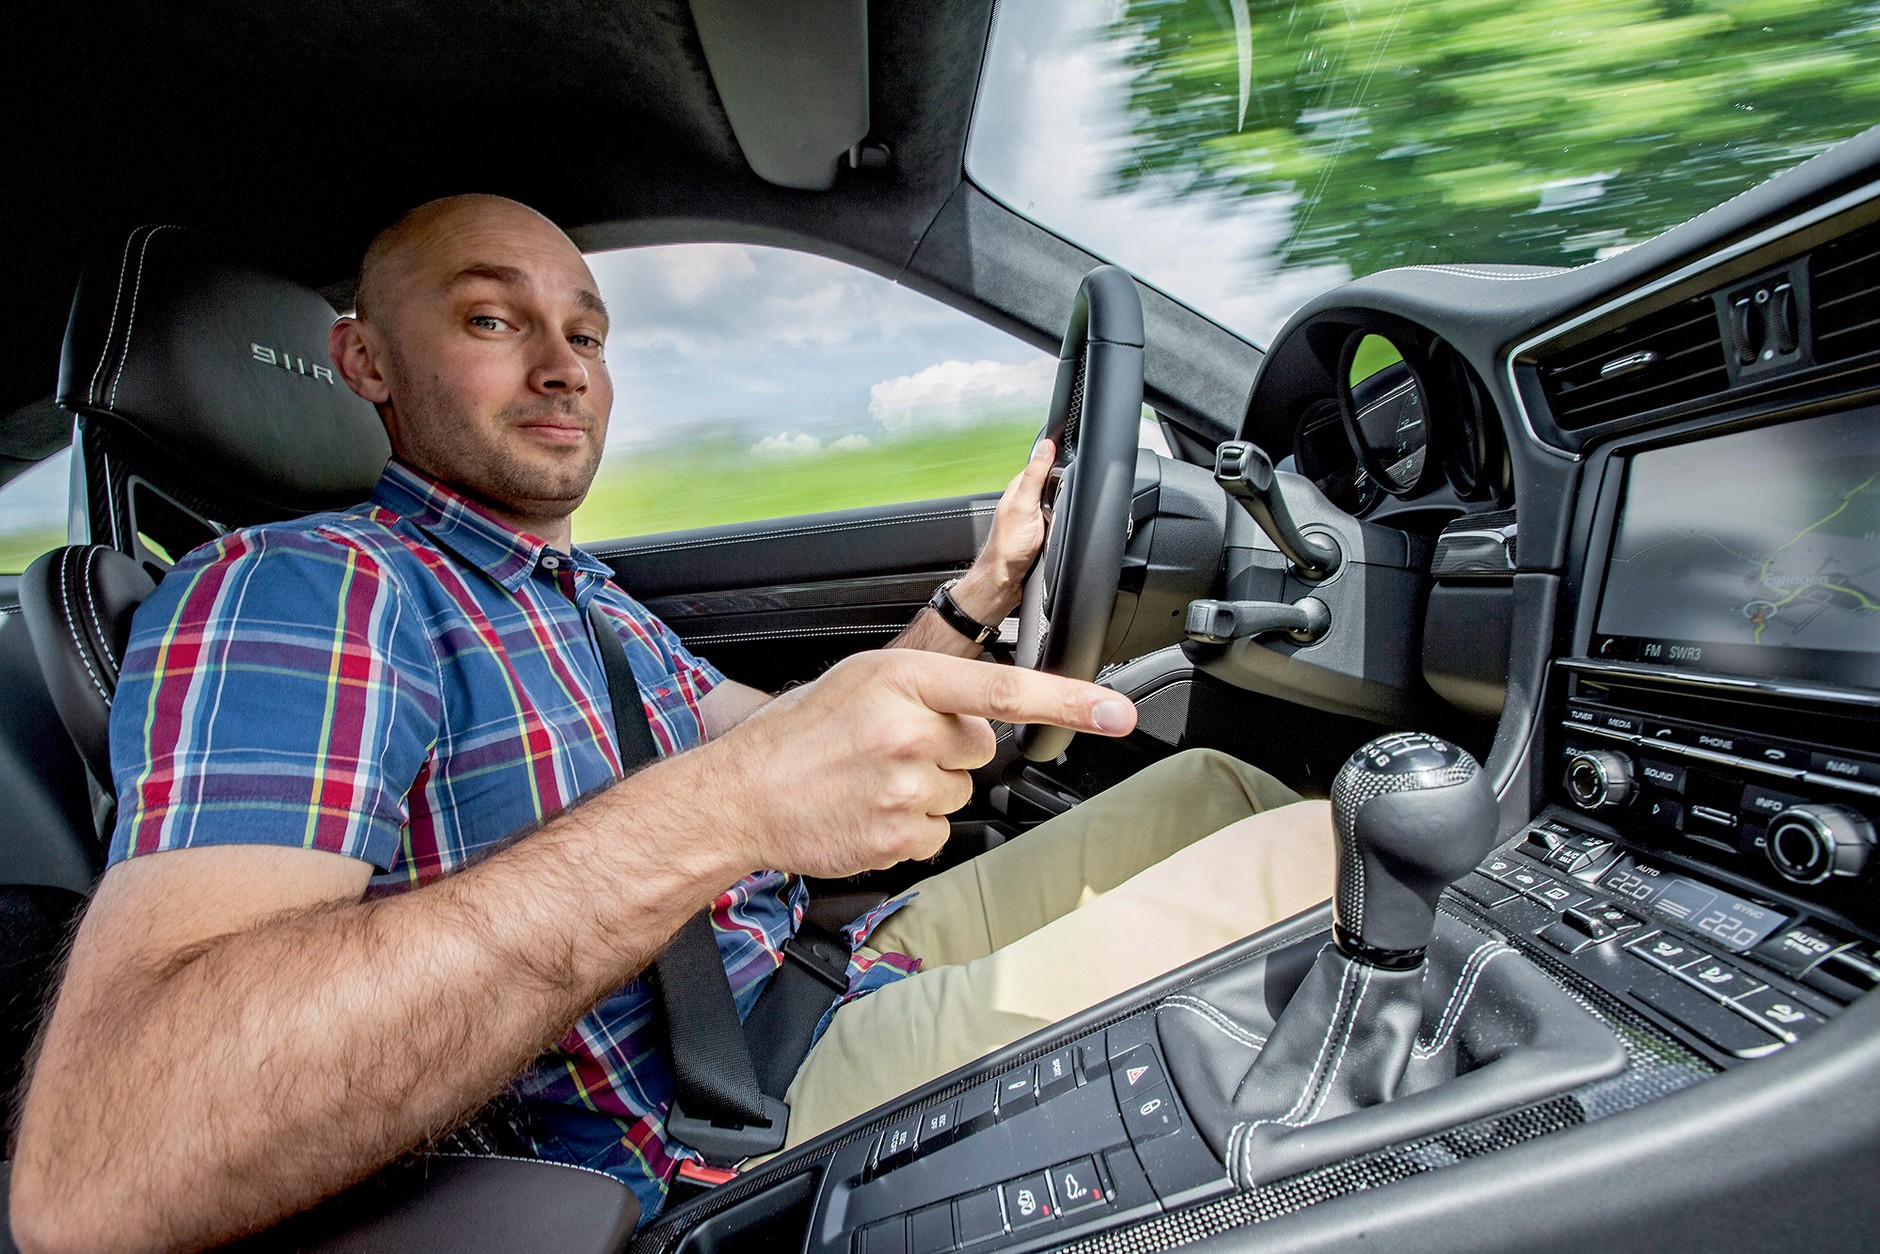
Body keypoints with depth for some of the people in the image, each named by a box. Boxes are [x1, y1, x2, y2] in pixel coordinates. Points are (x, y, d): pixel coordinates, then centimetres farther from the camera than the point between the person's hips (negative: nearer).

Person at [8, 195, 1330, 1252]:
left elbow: (793, 742, 18)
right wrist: (709, 815, -39)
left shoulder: (587, 596, 13)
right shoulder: (295, 590, -17)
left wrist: (979, 594, 7)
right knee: (1312, 859, -13)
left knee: (1207, 789, 13)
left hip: (840, 970, 9)